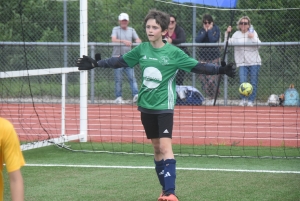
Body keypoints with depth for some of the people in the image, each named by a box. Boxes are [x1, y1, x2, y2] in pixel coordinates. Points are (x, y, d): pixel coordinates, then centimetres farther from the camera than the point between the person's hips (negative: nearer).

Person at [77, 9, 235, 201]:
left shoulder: (174, 53, -10)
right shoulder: (141, 49, 2)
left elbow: (198, 66, -13)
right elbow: (120, 61, 14)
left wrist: (221, 70, -25)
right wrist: (95, 64, 13)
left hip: (164, 106, -5)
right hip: (146, 106, 5)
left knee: (165, 146, -15)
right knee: (156, 147, 11)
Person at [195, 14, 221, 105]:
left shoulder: (216, 29, 2)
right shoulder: (201, 30, 12)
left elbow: (213, 40, -15)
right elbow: (197, 40, -5)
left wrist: (209, 31, -6)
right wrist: (205, 31, -6)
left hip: (214, 57, -4)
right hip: (203, 56, 4)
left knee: (212, 80, -13)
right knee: (203, 78, -1)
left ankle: (213, 98, -1)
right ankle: (209, 97, 10)